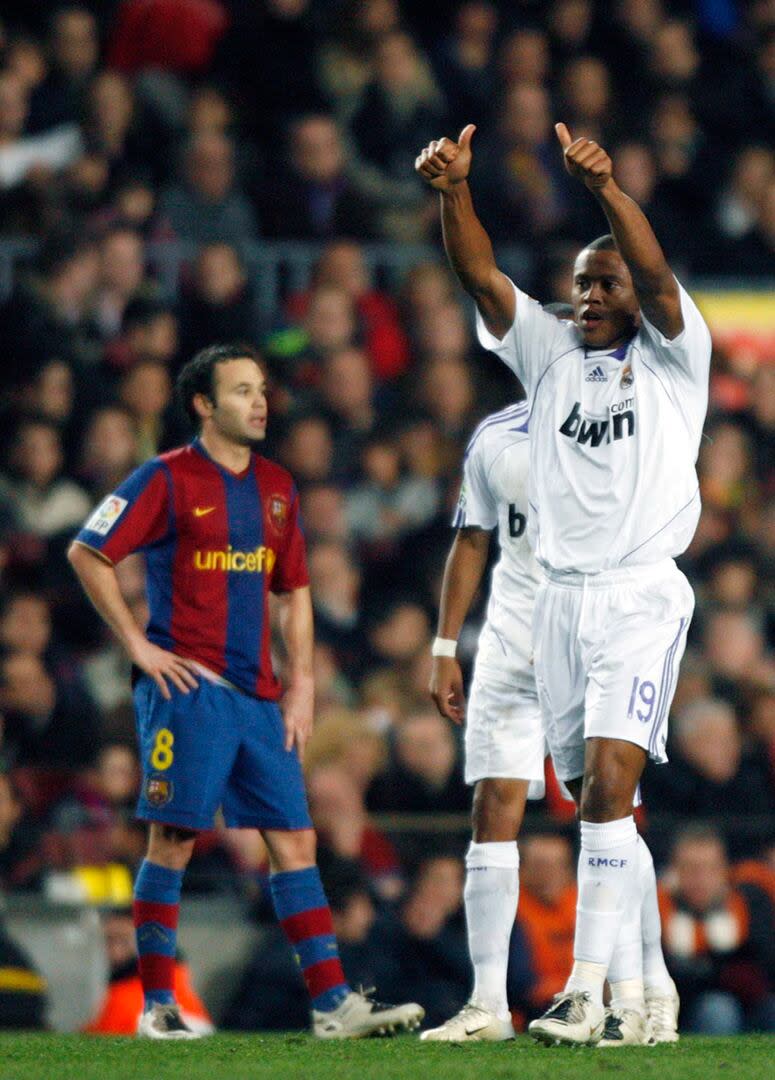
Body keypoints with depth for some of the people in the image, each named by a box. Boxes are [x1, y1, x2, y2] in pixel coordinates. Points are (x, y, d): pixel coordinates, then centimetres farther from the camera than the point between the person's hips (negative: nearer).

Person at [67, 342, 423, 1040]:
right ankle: (157, 1005, 2)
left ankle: (333, 1002, 0)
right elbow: (87, 554, -5)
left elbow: (294, 592, 21)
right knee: (174, 844, -5)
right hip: (189, 688, -6)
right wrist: (138, 645, -8)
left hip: (257, 695, 6)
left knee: (295, 841, 2)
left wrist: (301, 687, 12)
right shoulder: (168, 479, -4)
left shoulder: (275, 487, 15)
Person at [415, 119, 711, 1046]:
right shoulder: (549, 354, 13)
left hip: (641, 594, -5)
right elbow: (482, 279, 1)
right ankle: (645, 991, 13)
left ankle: (587, 990, -23)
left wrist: (606, 188, -32)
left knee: (607, 786, -17)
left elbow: (657, 277, -15)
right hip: (560, 596, 5)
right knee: (594, 803, 6)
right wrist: (453, 191, -16)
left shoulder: (671, 358, 3)